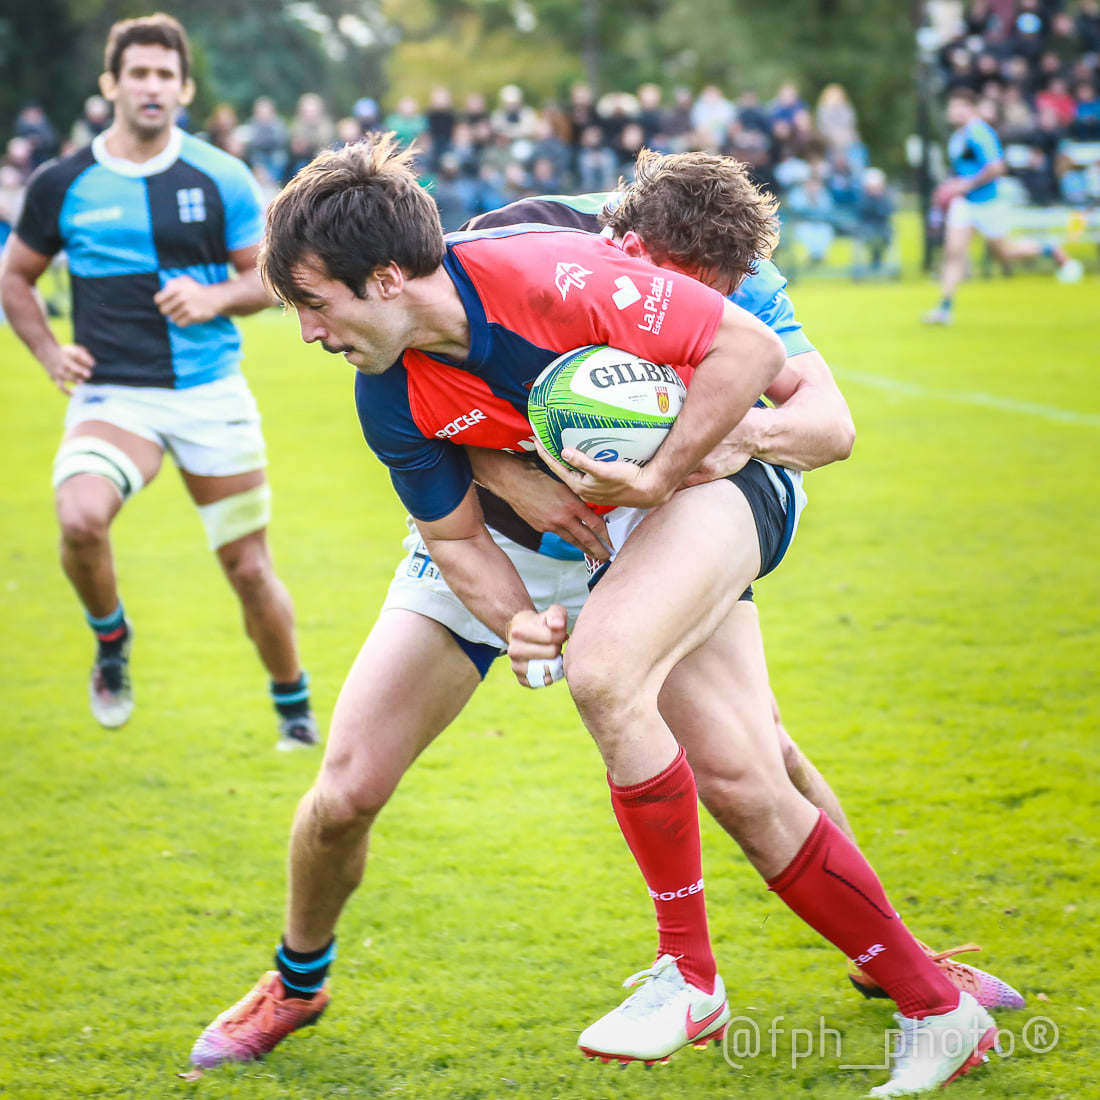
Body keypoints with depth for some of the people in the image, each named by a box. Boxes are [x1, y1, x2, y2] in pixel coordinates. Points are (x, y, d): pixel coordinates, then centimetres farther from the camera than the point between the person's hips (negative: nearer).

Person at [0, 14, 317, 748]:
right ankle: (112, 642, 1)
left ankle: (294, 706, 29)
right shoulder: (63, 184, 1)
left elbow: (271, 276, 8)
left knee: (250, 568, 5)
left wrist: (217, 297, -12)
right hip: (113, 396, -1)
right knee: (80, 520, -30)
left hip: (212, 393, 1)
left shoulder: (222, 178, 1)